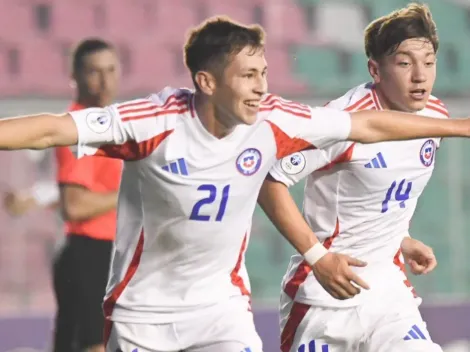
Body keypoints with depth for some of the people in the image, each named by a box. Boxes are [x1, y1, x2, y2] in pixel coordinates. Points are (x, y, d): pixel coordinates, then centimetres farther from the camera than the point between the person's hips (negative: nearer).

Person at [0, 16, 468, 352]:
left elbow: (369, 125, 0)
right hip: (143, 310, -3)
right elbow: (51, 130, -28)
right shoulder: (156, 122, -23)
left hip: (222, 304, 3)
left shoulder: (272, 123, -11)